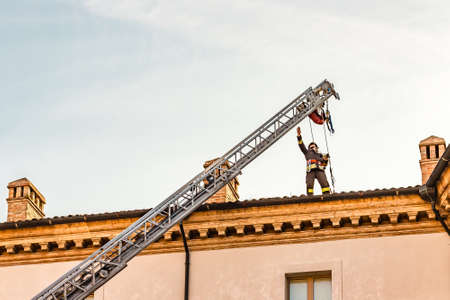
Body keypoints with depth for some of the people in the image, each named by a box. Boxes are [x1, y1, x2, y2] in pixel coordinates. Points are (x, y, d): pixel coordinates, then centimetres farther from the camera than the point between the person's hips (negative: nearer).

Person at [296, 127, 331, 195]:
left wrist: (325, 158, 4)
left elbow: (324, 164, 24)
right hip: (310, 170, -1)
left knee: (324, 183, -19)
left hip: (320, 170, 1)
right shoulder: (307, 152, 32)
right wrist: (299, 136, 10)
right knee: (309, 184, -19)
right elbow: (301, 145, 21)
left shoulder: (320, 155, 34)